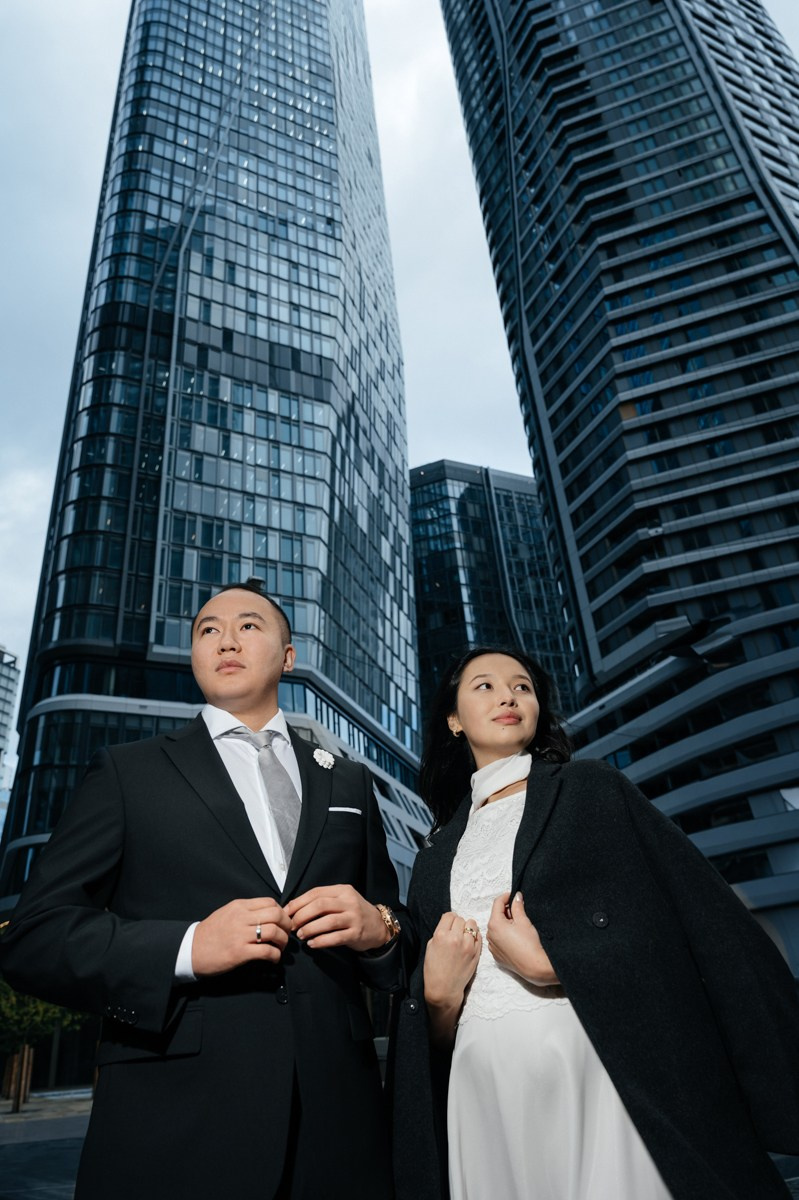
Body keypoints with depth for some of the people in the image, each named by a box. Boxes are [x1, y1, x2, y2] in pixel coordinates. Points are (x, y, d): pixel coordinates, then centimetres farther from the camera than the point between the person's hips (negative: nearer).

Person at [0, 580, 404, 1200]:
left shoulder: (348, 781, 12)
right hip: (175, 1119, -2)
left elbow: (391, 915, 14)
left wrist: (378, 928, -9)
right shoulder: (129, 770, 3)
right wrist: (187, 948, -18)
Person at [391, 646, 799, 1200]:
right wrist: (437, 994, -7)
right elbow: (432, 1029, 16)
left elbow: (704, 920, -7)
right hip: (483, 1095, 4)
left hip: (604, 1075, -3)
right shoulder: (437, 854, 15)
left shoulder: (591, 789, 5)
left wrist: (552, 964, -16)